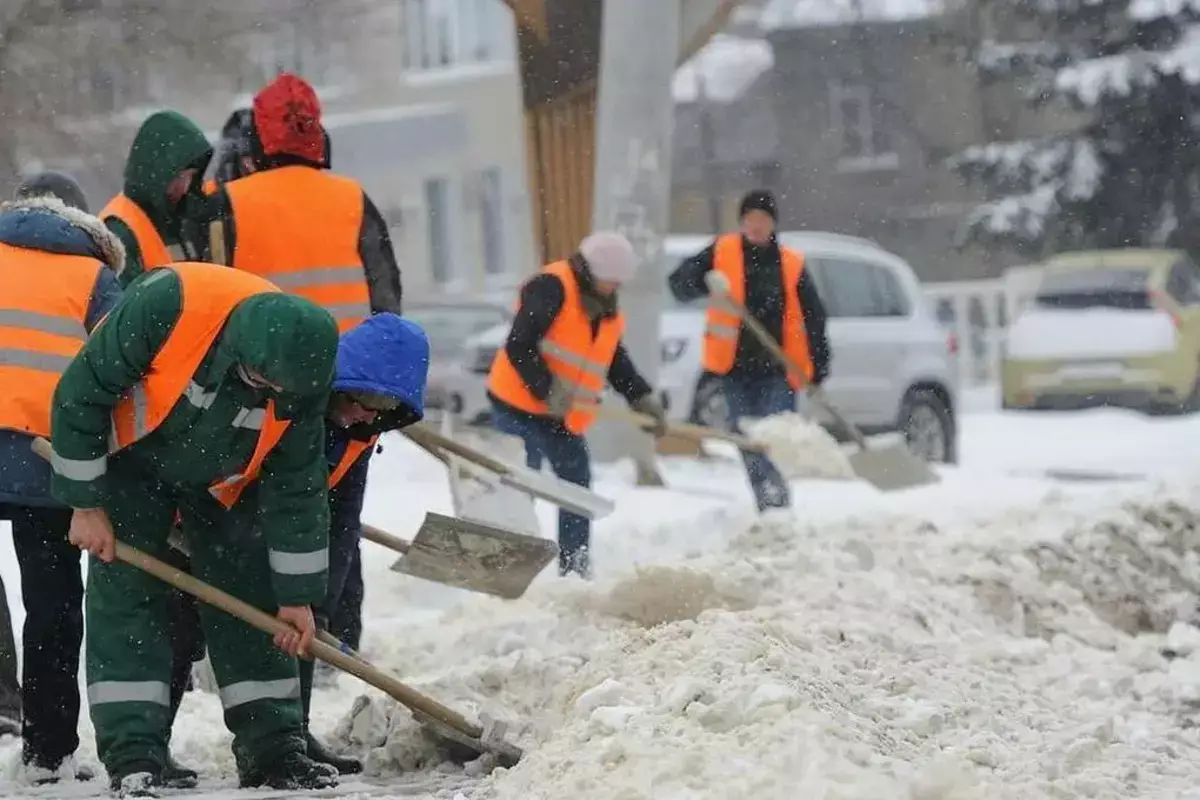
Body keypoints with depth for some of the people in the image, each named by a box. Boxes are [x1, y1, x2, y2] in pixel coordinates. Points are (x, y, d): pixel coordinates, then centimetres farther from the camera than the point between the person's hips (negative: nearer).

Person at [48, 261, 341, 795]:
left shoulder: (300, 373, -25)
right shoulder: (167, 304, -39)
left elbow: (295, 487, -12)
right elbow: (81, 394, -26)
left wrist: (297, 594, -7)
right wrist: (86, 505, -20)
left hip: (222, 481, 3)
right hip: (131, 459, -3)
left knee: (251, 597, 0)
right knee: (123, 595, -10)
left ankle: (273, 747, 7)